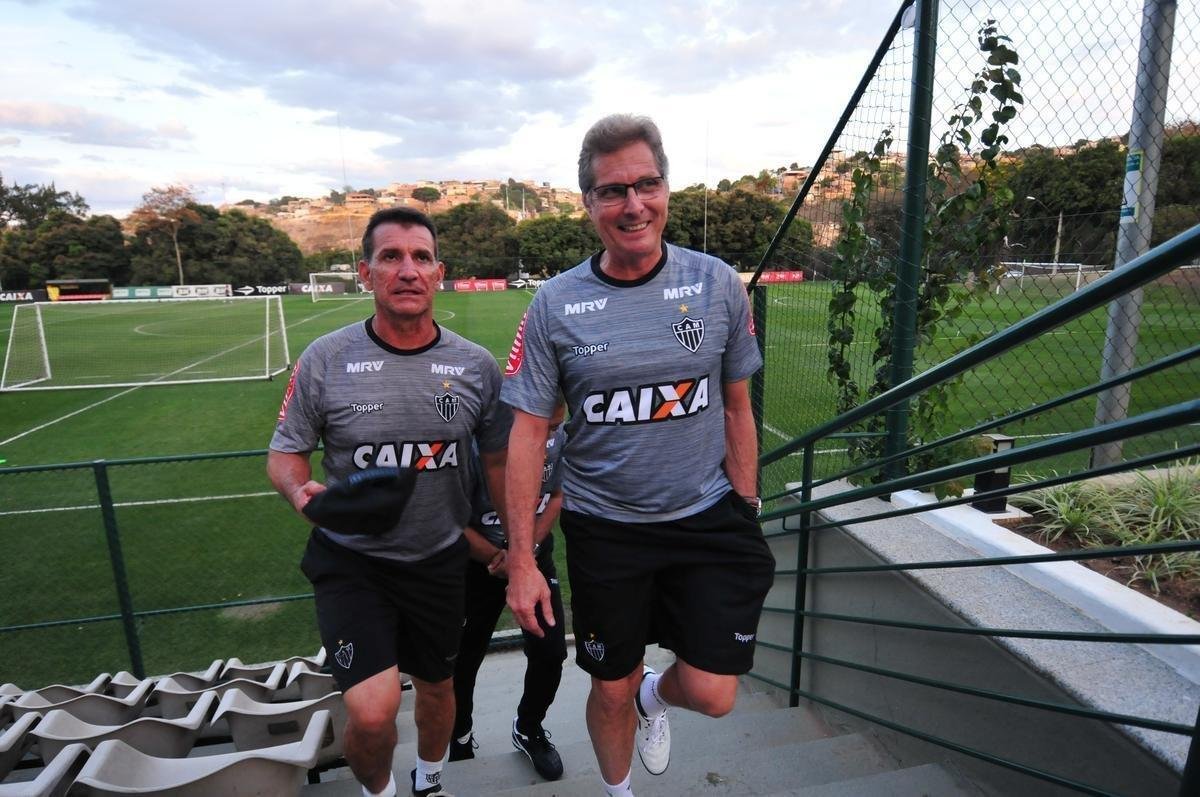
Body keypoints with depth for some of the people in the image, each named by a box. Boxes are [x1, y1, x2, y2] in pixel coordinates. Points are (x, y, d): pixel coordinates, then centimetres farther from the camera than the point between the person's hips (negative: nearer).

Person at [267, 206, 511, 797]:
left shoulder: (476, 365, -6)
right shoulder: (325, 359, -11)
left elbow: (497, 459, 3)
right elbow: (285, 452, -1)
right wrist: (301, 492, -23)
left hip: (441, 560, 3)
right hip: (352, 560, -2)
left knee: (437, 686, 20)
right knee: (372, 711, -14)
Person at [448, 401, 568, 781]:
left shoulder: (558, 438, -16)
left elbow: (555, 497, -1)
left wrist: (527, 550, -13)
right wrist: (497, 560, -17)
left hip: (535, 554, 3)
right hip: (479, 561, -3)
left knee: (551, 651, 1)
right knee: (464, 660, 8)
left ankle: (528, 730, 31)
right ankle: (460, 741, 38)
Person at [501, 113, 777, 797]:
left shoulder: (718, 284, -4)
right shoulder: (554, 305, -7)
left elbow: (736, 408, 4)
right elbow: (528, 432, -5)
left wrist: (747, 518, 5)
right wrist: (521, 559, -6)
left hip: (708, 517, 1)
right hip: (603, 528, 0)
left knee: (711, 694, -2)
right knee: (611, 689, 14)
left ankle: (654, 695, 37)